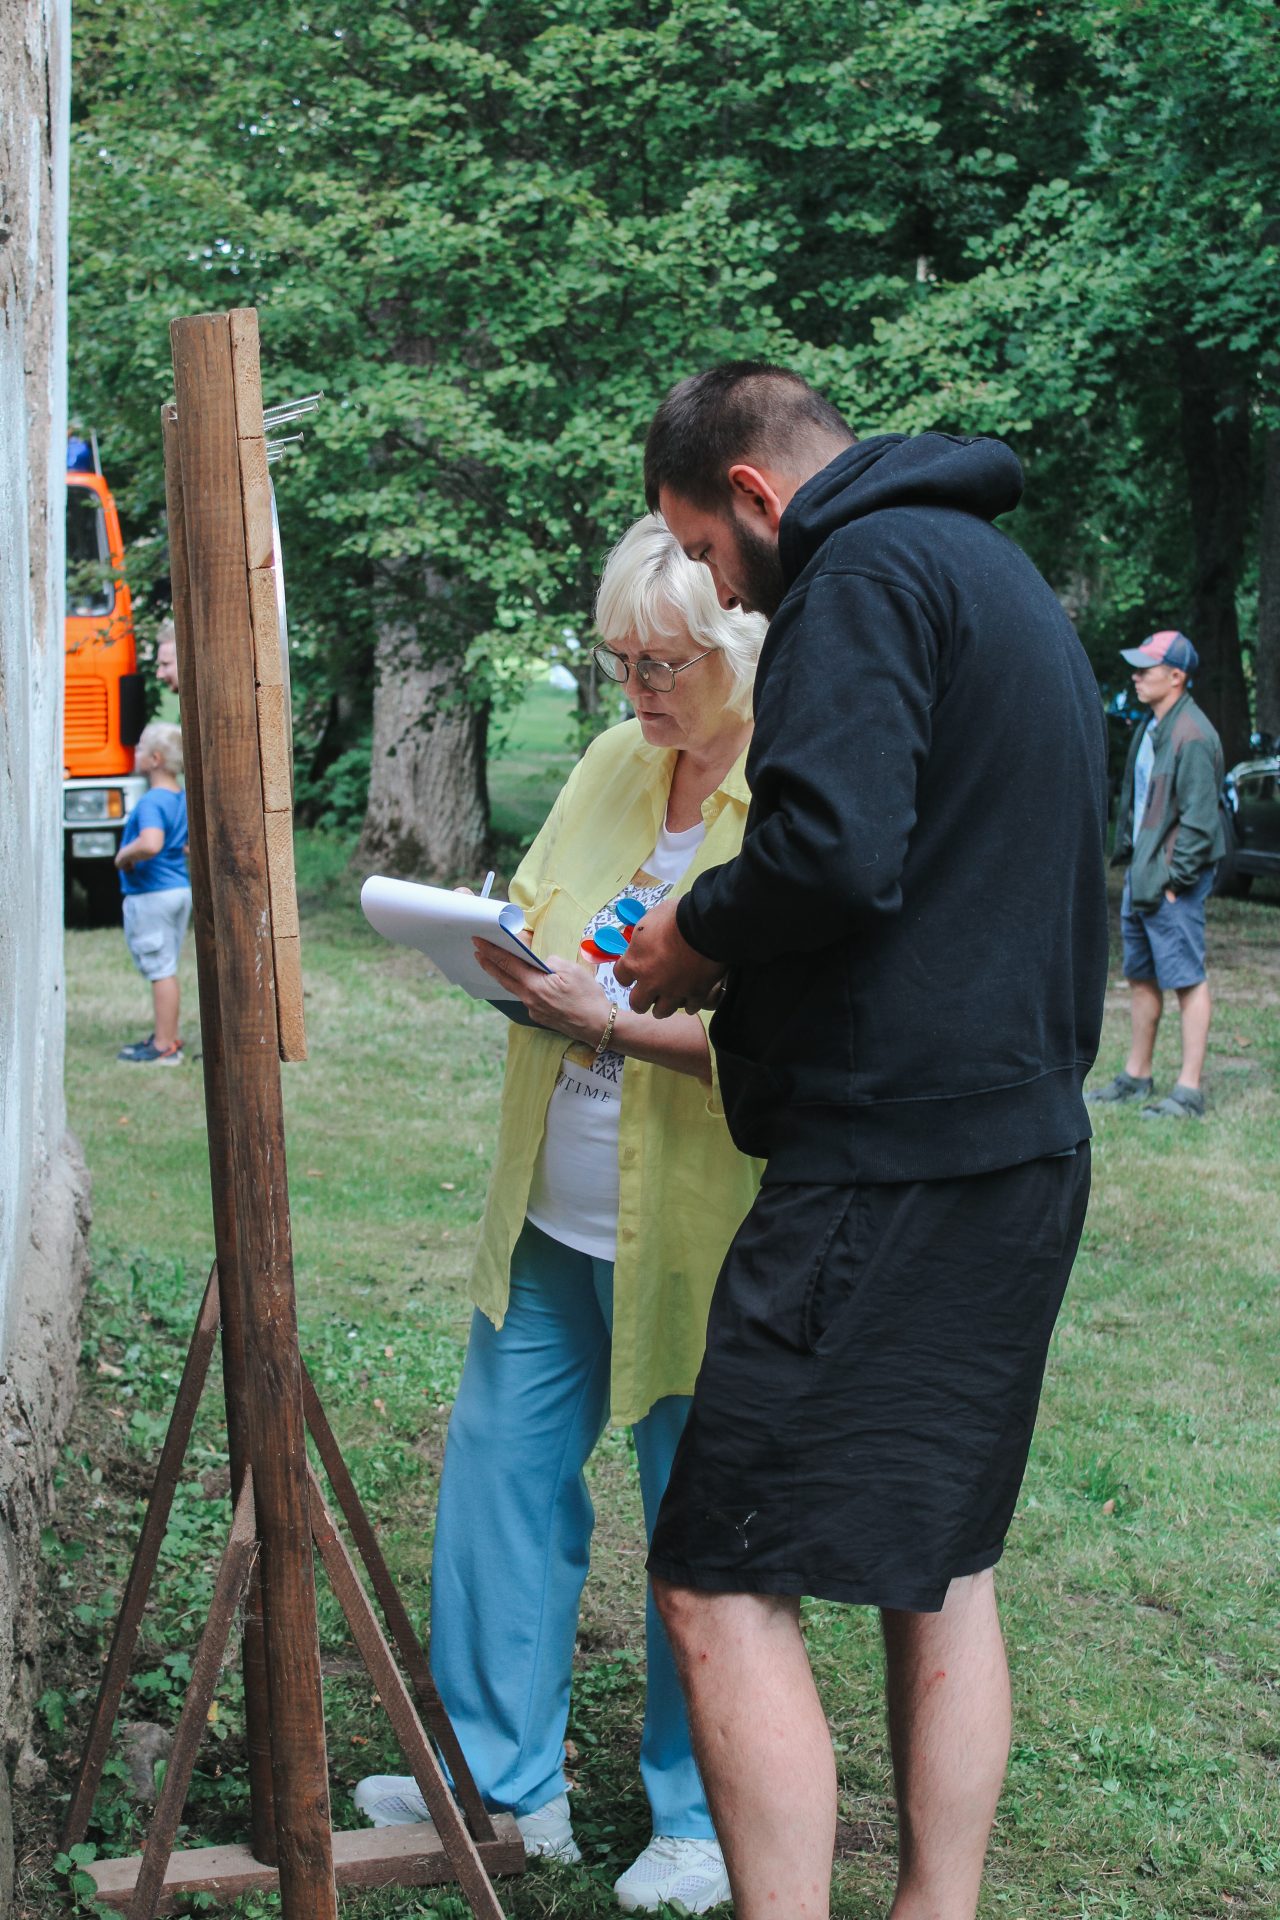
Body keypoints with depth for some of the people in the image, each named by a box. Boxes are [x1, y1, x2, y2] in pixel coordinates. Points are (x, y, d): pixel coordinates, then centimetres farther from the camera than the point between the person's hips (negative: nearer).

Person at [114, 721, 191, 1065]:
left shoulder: (152, 802, -19)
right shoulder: (186, 799, 9)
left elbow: (150, 844, -35)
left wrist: (125, 854, -19)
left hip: (152, 894, -9)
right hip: (182, 889, 9)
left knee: (161, 970, -4)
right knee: (166, 968, 19)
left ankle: (164, 1048, 1)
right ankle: (169, 1036, 27)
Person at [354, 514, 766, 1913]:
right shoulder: (611, 767, 8)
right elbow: (532, 915, 17)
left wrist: (610, 1017, -26)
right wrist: (501, 951, -5)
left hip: (697, 1232, -7)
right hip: (553, 1218, 7)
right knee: (500, 1465, 11)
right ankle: (502, 1776, 27)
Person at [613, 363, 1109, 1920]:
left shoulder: (867, 572, -10)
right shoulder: (1010, 583, 21)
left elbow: (834, 845, -25)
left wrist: (693, 941, -7)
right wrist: (728, 969, 19)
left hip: (887, 1168, -10)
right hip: (1025, 1146, 10)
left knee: (721, 1586, -8)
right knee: (942, 1569, 16)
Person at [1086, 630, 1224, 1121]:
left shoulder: (1192, 736, -17)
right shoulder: (1149, 730, 13)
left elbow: (1199, 818, -19)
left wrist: (1176, 878, -18)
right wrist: (1126, 856, 16)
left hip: (1174, 881, -10)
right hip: (1141, 874, 10)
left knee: (1187, 979, -6)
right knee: (1141, 977, 16)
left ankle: (1189, 1090, -3)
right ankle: (1137, 1075, 26)